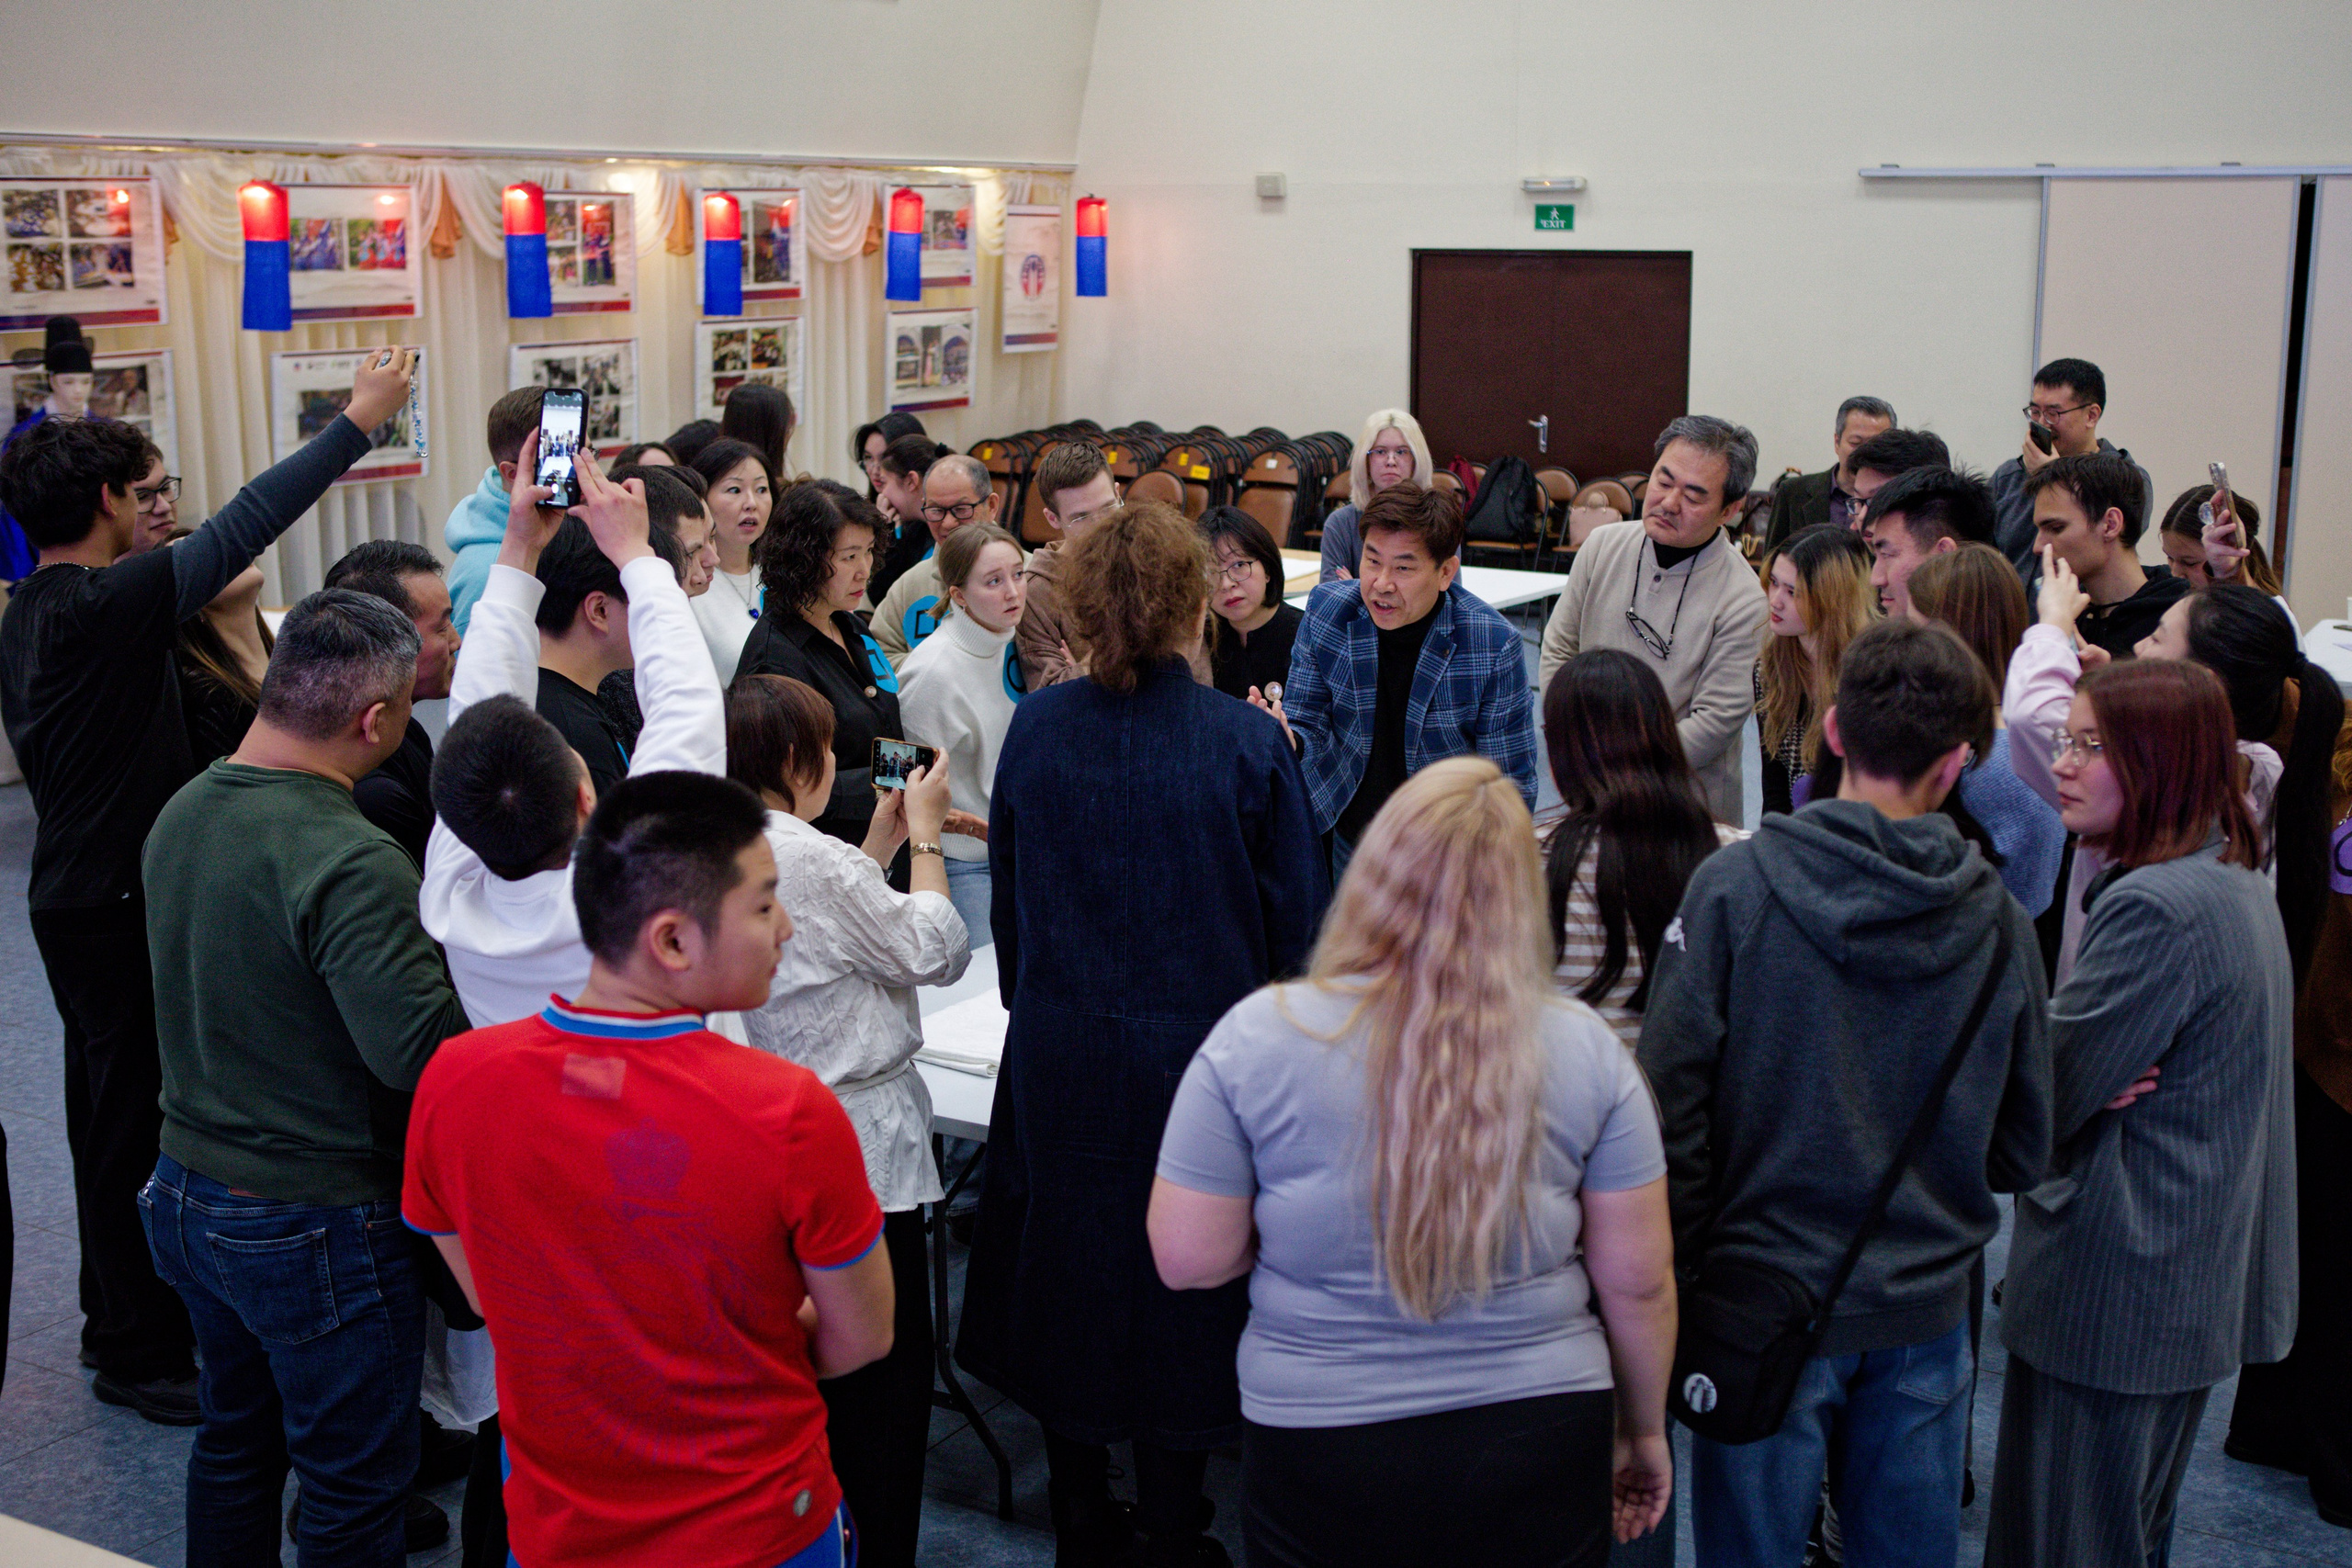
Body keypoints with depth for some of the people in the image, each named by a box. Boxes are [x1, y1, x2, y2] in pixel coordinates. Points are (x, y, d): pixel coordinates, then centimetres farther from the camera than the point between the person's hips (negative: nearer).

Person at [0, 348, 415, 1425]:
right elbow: (240, 529, -23)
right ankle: (140, 1355, 11)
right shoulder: (107, 607, -22)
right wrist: (359, 421, -18)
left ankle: (119, 1318, 35)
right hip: (117, 905, -10)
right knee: (133, 1122, 0)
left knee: (112, 1113, 20)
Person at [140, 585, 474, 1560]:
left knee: (235, 1438, 26)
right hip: (317, 1224, -8)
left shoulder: (182, 813, 1)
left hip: (185, 1188, 8)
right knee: (356, 1485, 9)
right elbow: (420, 1050, -32)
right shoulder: (352, 864, -27)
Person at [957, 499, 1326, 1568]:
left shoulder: (1034, 729, -6)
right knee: (1180, 1283, 11)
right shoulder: (1247, 743, -14)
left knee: (1067, 1275, 17)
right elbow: (1294, 920, -7)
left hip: (1059, 1058, 3)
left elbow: (1007, 896, 6)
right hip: (1198, 1057, -3)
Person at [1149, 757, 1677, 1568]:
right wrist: (1644, 1431, 13)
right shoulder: (1585, 1051, -8)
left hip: (1320, 1445, -1)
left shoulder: (1255, 1038, -12)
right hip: (1542, 1442, 1)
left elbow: (1186, 1258, -9)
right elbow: (1637, 1281, -3)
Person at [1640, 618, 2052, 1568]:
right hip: (1927, 1312, 3)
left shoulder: (1734, 887, -14)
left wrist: (1670, 1281, -1)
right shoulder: (1997, 920, -5)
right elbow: (2026, 1150, 2)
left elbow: (1672, 1104, -13)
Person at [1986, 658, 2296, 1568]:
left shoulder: (2155, 908, -24)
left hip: (2111, 1293, -10)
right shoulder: (2238, 884, 9)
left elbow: (2035, 1096, -20)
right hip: (2197, 1284, 10)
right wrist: (2097, 1085, -9)